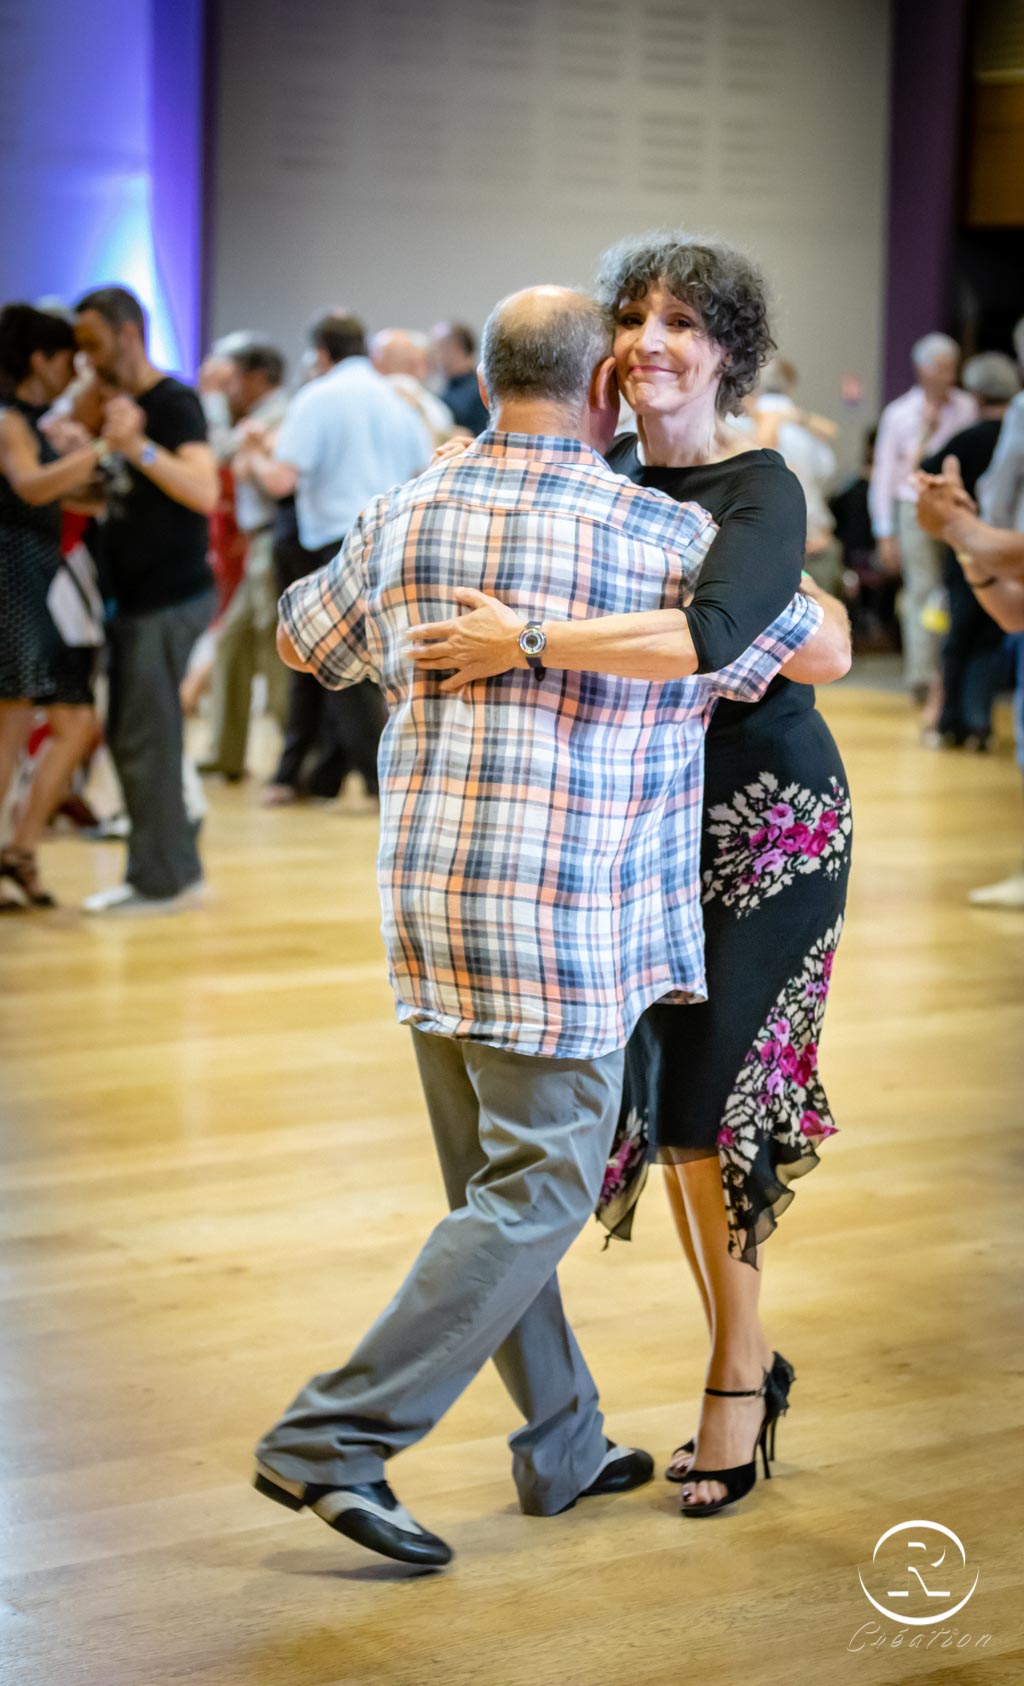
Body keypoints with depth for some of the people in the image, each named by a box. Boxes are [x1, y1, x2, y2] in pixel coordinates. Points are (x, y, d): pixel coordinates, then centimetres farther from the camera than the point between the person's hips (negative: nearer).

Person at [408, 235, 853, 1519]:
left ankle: (737, 1374, 14)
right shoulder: (607, 475, 3)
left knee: (704, 1096, -4)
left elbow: (712, 638, -37)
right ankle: (746, 1364, 24)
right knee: (652, 1092, 7)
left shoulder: (760, 493, -17)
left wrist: (528, 643, -36)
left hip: (765, 827, -6)